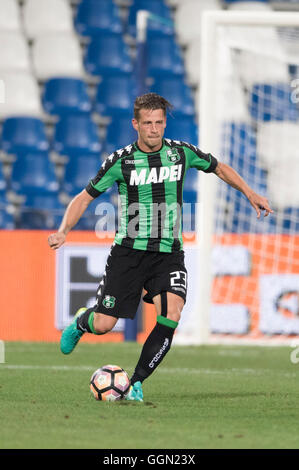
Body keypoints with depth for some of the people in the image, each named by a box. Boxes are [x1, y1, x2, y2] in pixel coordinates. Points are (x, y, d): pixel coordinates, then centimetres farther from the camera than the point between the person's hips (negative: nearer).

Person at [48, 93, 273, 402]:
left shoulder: (181, 153, 1)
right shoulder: (120, 161, -5)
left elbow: (219, 168, 20)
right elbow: (84, 197, 2)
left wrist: (250, 194, 14)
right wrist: (63, 232, -12)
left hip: (168, 254, 2)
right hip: (129, 250, -1)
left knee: (171, 317, -22)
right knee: (103, 326, -6)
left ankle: (136, 384, -9)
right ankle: (81, 322, 33)